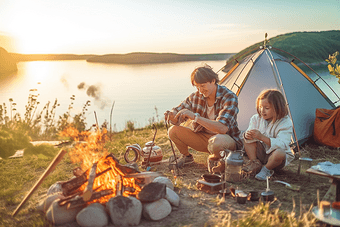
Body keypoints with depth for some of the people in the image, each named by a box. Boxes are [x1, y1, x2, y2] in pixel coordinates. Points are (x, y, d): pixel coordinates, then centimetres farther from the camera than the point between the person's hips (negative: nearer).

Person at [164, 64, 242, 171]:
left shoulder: (229, 97, -23)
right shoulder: (196, 96, -6)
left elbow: (222, 128, -36)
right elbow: (177, 120, -1)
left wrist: (195, 117, -41)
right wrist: (171, 115, -27)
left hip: (227, 139, -6)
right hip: (204, 137, 6)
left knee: (215, 142, -42)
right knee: (173, 130, -11)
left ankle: (217, 158, -6)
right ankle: (186, 156, 16)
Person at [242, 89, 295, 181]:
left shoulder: (285, 123, -19)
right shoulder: (257, 118, -3)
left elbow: (281, 144, -32)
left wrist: (262, 137, -42)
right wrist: (247, 135, -31)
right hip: (260, 152, 4)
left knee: (279, 153, -38)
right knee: (247, 141, -17)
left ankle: (267, 169, -9)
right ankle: (255, 163, -8)